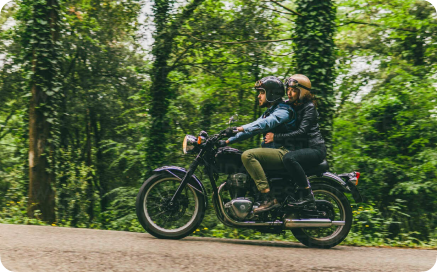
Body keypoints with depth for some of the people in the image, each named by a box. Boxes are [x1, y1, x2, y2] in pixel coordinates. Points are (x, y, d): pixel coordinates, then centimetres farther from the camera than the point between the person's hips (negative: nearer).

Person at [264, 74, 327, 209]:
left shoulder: (309, 107, -11)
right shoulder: (288, 105, 11)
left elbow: (302, 132, -23)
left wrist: (276, 137, -27)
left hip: (315, 149, -8)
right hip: (301, 147, 9)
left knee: (289, 158, -35)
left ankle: (307, 196, -26)